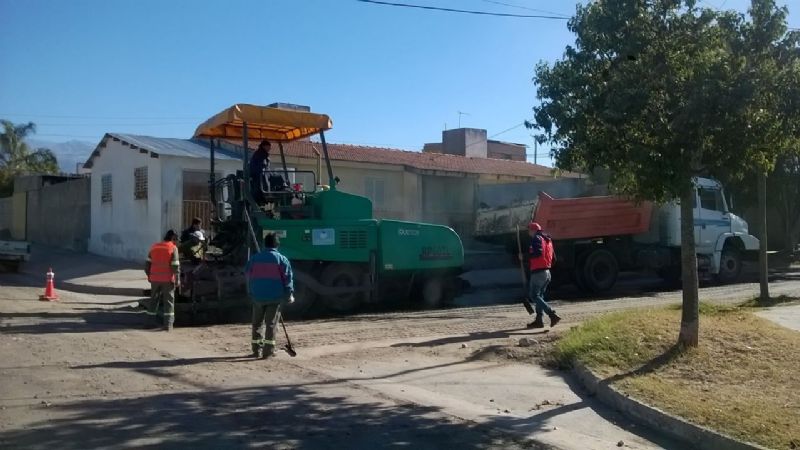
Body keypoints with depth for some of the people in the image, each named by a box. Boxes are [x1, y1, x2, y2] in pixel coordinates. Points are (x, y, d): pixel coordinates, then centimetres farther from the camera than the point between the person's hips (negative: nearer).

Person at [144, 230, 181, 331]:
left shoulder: (154, 247, 8)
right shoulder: (173, 248, -8)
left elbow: (147, 264, 9)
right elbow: (175, 266, -12)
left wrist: (149, 275, 19)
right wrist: (177, 280, -8)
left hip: (155, 278, 4)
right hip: (167, 279, -4)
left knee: (154, 300, 17)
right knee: (169, 301, 3)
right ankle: (168, 324, -1)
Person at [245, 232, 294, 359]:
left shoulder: (254, 258, 4)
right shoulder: (281, 259, -3)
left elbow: (247, 275, 9)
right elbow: (287, 277, -5)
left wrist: (251, 292, 18)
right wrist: (289, 295, 1)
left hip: (257, 295, 2)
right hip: (275, 296, -2)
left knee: (257, 323, 14)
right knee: (271, 323, 3)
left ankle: (257, 350, 17)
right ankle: (268, 351, 1)